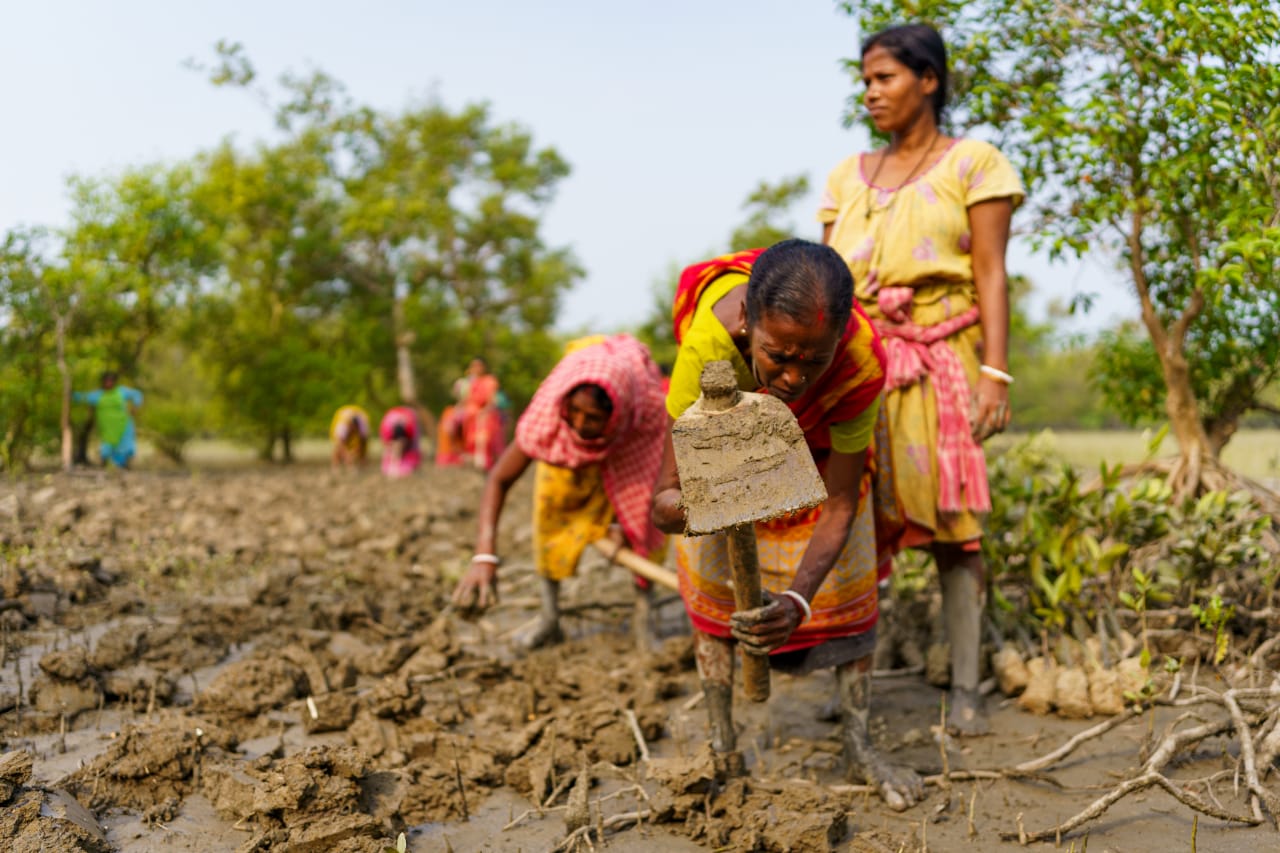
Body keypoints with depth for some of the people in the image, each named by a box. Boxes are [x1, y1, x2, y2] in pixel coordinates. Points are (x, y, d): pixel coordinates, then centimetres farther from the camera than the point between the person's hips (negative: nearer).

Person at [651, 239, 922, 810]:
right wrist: (673, 504, -67)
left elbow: (839, 504, -31)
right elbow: (668, 496, -42)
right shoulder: (710, 341, -46)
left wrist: (799, 600, -46)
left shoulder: (861, 365, -41)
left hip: (817, 443, 1)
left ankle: (858, 745, 12)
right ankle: (722, 742, 16)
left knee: (843, 586, -3)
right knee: (711, 587, 0)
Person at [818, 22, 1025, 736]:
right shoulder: (848, 177, 17)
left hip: (939, 363, -3)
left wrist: (996, 372, -11)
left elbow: (991, 275, -1)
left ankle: (966, 688, 1)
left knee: (953, 523, -5)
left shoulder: (974, 163, 5)